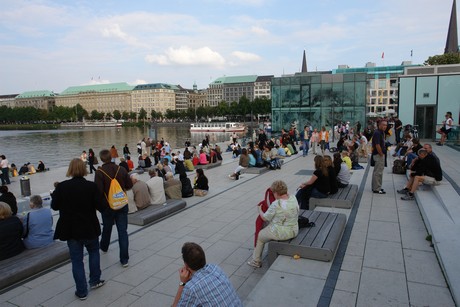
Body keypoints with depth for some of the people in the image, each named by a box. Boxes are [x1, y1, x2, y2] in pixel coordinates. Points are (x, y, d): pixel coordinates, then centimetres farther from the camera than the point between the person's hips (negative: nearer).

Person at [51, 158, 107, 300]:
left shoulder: (61, 186, -10)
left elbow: (54, 206, 1)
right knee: (94, 251, 25)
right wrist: (106, 204, 8)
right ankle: (94, 280, 30)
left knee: (77, 260, 11)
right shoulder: (92, 186, -14)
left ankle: (82, 291, 18)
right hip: (89, 229, -1)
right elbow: (102, 207, -13)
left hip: (70, 230, 1)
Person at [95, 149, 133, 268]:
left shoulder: (100, 172, -15)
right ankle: (124, 259, 2)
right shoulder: (121, 169, -5)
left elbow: (98, 190, -19)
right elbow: (129, 185, 1)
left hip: (108, 205, -1)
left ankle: (104, 247, 49)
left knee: (107, 228, 22)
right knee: (123, 231, 2)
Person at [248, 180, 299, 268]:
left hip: (280, 233, -7)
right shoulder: (293, 198, -9)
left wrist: (259, 210, 6)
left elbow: (265, 218, -13)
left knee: (260, 236, 21)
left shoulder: (276, 204, -28)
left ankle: (256, 261, 36)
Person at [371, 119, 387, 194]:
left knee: (377, 171, 16)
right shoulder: (377, 133, -19)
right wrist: (381, 154, -17)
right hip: (378, 155, -11)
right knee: (378, 172, -5)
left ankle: (375, 187, 25)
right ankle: (377, 189, 1)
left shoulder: (381, 132, 13)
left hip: (381, 154, 11)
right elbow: (377, 145, -24)